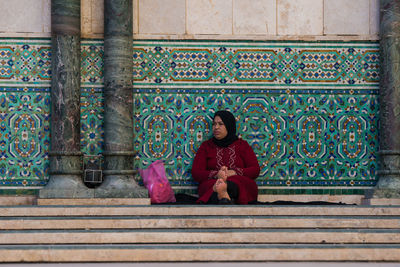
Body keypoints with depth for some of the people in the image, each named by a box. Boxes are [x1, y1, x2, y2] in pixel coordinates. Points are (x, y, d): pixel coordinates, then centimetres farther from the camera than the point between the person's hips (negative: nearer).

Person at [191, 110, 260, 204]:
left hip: (240, 186, 0)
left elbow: (255, 170, 9)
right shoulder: (206, 146, 21)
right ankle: (225, 198, -74)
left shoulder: (242, 145, 21)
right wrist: (216, 175, -13)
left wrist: (234, 172, -11)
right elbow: (195, 173, 8)